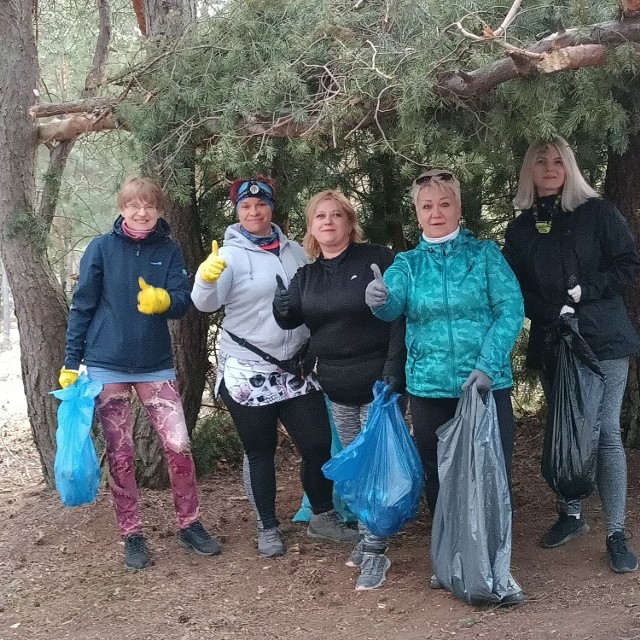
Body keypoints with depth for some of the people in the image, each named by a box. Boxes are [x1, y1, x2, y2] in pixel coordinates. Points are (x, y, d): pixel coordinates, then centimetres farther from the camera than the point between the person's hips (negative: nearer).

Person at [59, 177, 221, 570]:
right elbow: (82, 307, 0)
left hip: (156, 366, 1)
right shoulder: (102, 248, -3)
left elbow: (183, 302, -6)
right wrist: (71, 363, -2)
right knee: (120, 455, 4)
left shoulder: (169, 251, 2)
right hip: (107, 367, -1)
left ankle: (190, 525, 14)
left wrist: (162, 300, -30)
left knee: (179, 445, -5)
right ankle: (133, 536, 18)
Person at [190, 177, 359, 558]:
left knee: (318, 443, 4)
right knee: (261, 452, 8)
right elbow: (206, 303, -21)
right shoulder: (231, 255, -8)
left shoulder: (294, 251, 6)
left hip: (295, 368, 4)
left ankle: (324, 517, 24)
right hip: (248, 372, -4)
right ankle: (269, 528, 23)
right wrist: (207, 278, -43)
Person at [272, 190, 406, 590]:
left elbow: (402, 315, -13)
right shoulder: (307, 275, 8)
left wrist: (395, 366, -21)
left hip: (377, 382, -6)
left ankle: (375, 552, 4)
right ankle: (366, 537, 25)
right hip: (337, 385, 6)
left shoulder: (378, 260, -9)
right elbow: (292, 321, 9)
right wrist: (284, 308, -15)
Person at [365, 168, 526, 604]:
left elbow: (511, 308, -6)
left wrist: (489, 363, -18)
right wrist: (379, 299, -38)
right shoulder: (408, 264, 6)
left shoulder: (485, 254, 3)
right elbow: (392, 305, -13)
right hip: (430, 390, 2)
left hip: (487, 385, -2)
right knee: (439, 479, 11)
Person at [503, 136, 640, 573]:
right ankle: (571, 515, 27)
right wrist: (551, 311, -9)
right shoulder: (520, 228, 9)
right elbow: (514, 289, 8)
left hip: (603, 340, -3)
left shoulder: (597, 212, 0)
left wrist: (584, 291, -15)